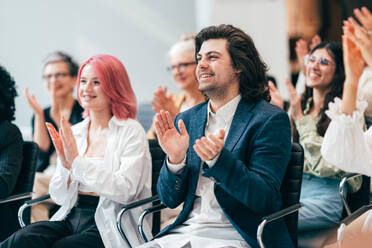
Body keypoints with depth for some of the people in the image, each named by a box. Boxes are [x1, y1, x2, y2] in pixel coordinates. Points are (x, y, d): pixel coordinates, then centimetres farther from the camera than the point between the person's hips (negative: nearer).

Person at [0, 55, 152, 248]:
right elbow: (59, 198, 11)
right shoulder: (74, 132, 13)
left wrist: (77, 160, -16)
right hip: (71, 216, 4)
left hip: (108, 225, -4)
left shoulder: (131, 131, -1)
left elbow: (124, 190, -16)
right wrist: (65, 164, -8)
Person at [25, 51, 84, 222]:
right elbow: (41, 152, 1)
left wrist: (58, 117, -14)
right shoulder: (42, 115, 16)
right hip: (48, 176, 4)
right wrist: (39, 114, -4)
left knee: (33, 185, -31)